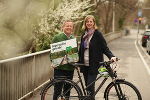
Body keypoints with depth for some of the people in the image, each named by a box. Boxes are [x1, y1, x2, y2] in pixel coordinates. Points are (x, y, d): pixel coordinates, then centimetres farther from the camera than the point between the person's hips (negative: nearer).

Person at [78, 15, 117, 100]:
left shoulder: (98, 34, -4)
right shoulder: (84, 35, 13)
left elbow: (105, 47, -6)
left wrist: (111, 56, -22)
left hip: (94, 65, -5)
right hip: (85, 64, 6)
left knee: (90, 86, -13)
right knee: (88, 86, 8)